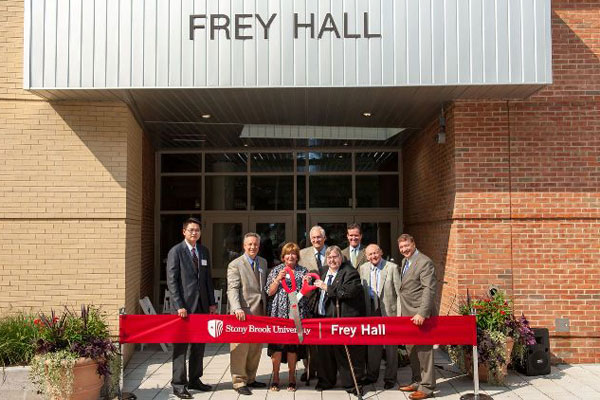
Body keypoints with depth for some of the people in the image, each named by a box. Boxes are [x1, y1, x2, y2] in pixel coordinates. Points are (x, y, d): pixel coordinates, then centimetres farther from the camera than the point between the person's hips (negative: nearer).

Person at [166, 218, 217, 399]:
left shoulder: (204, 251, 13)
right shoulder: (176, 251, -4)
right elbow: (171, 281, -8)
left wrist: (212, 302, 8)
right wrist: (179, 306, -15)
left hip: (202, 305, 6)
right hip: (184, 305, -6)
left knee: (199, 345, 11)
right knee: (181, 345, 0)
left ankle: (195, 380, 23)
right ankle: (178, 384, 9)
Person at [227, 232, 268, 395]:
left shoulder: (263, 262, 14)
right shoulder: (235, 264, -6)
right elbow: (232, 289, -14)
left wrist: (266, 308, 12)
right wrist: (237, 309, -27)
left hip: (260, 312, 6)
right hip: (243, 312, -6)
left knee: (256, 348, 13)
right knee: (240, 348, -1)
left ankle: (250, 379, 25)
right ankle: (239, 382, 9)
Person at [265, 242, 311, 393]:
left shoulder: (303, 271, 8)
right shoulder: (276, 271, 7)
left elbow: (306, 294, 6)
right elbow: (269, 292, 2)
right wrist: (278, 279, -12)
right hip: (278, 313, 0)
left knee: (293, 345, 3)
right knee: (276, 344, -2)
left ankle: (292, 377, 17)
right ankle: (275, 377, 11)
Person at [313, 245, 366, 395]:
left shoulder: (349, 272, -8)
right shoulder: (325, 273, 17)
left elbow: (349, 291, -23)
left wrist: (326, 287, -20)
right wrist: (314, 286, 11)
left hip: (343, 319, -7)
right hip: (324, 318, 8)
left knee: (345, 352, -2)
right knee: (325, 351, 15)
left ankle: (351, 383, 12)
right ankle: (326, 380, 29)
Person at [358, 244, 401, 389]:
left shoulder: (392, 267, -7)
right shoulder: (362, 268, 5)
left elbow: (399, 291, -7)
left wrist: (400, 313, -11)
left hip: (389, 310, -3)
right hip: (372, 311, 4)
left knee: (390, 347, 6)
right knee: (372, 345, 13)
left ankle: (390, 378, 19)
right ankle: (372, 375, 28)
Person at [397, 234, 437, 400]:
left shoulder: (424, 262, -13)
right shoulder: (404, 262, 15)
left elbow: (429, 290, -20)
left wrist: (422, 313, -26)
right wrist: (402, 311, 14)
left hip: (419, 314, -9)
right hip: (407, 314, 9)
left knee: (423, 349, -1)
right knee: (411, 349, 16)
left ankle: (426, 387, 9)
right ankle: (417, 381, 29)